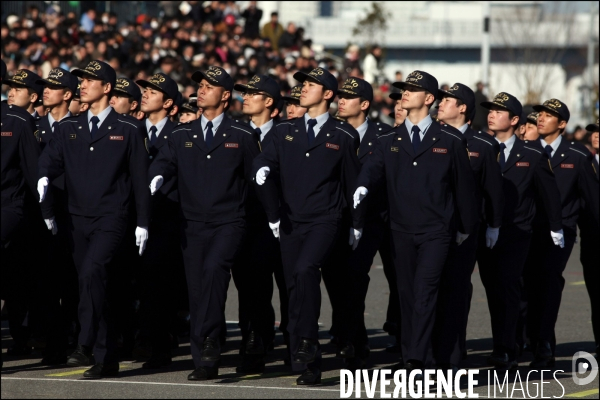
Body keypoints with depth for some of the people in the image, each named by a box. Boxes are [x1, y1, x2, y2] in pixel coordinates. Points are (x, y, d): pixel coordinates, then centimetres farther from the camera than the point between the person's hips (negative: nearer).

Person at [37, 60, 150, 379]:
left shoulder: (126, 131, 2)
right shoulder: (68, 128, 13)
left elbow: (140, 179, 2)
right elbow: (51, 158, 1)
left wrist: (143, 223, -1)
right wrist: (44, 177, -23)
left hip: (110, 219, -5)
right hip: (78, 218, 5)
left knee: (91, 273, -24)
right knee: (92, 283, 8)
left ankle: (86, 346, -23)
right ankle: (106, 359, 17)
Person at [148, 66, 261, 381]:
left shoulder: (242, 136, 6)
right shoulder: (181, 136, 12)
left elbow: (255, 180, 8)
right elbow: (163, 163, -3)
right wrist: (157, 178, -26)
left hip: (229, 222, -3)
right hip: (193, 225, 3)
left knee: (214, 268, -29)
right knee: (196, 289, 2)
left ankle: (208, 340, -25)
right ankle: (203, 362, 8)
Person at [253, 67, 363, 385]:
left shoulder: (343, 137, 2)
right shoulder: (285, 132, 11)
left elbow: (353, 182, 5)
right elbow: (263, 169, 0)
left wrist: (356, 226, 4)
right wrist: (273, 214, -12)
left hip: (325, 222, -5)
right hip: (291, 224, 5)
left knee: (305, 270, -28)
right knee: (295, 288, 4)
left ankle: (306, 343, -23)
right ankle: (307, 364, 13)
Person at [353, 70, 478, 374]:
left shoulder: (450, 141, 3)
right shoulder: (389, 141, 10)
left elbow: (464, 185, 8)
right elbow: (374, 167, -6)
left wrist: (466, 226, 12)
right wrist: (362, 187, -29)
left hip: (437, 231, -3)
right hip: (402, 231, 3)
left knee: (424, 292, -14)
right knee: (406, 294, 6)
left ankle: (417, 360, -20)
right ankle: (408, 358, 14)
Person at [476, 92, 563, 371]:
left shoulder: (532, 155, 0)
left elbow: (549, 191, 8)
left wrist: (556, 228, 14)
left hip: (516, 234, -3)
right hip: (485, 233, 3)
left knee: (508, 284, -15)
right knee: (493, 290, 5)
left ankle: (504, 350, -18)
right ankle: (505, 351, 12)